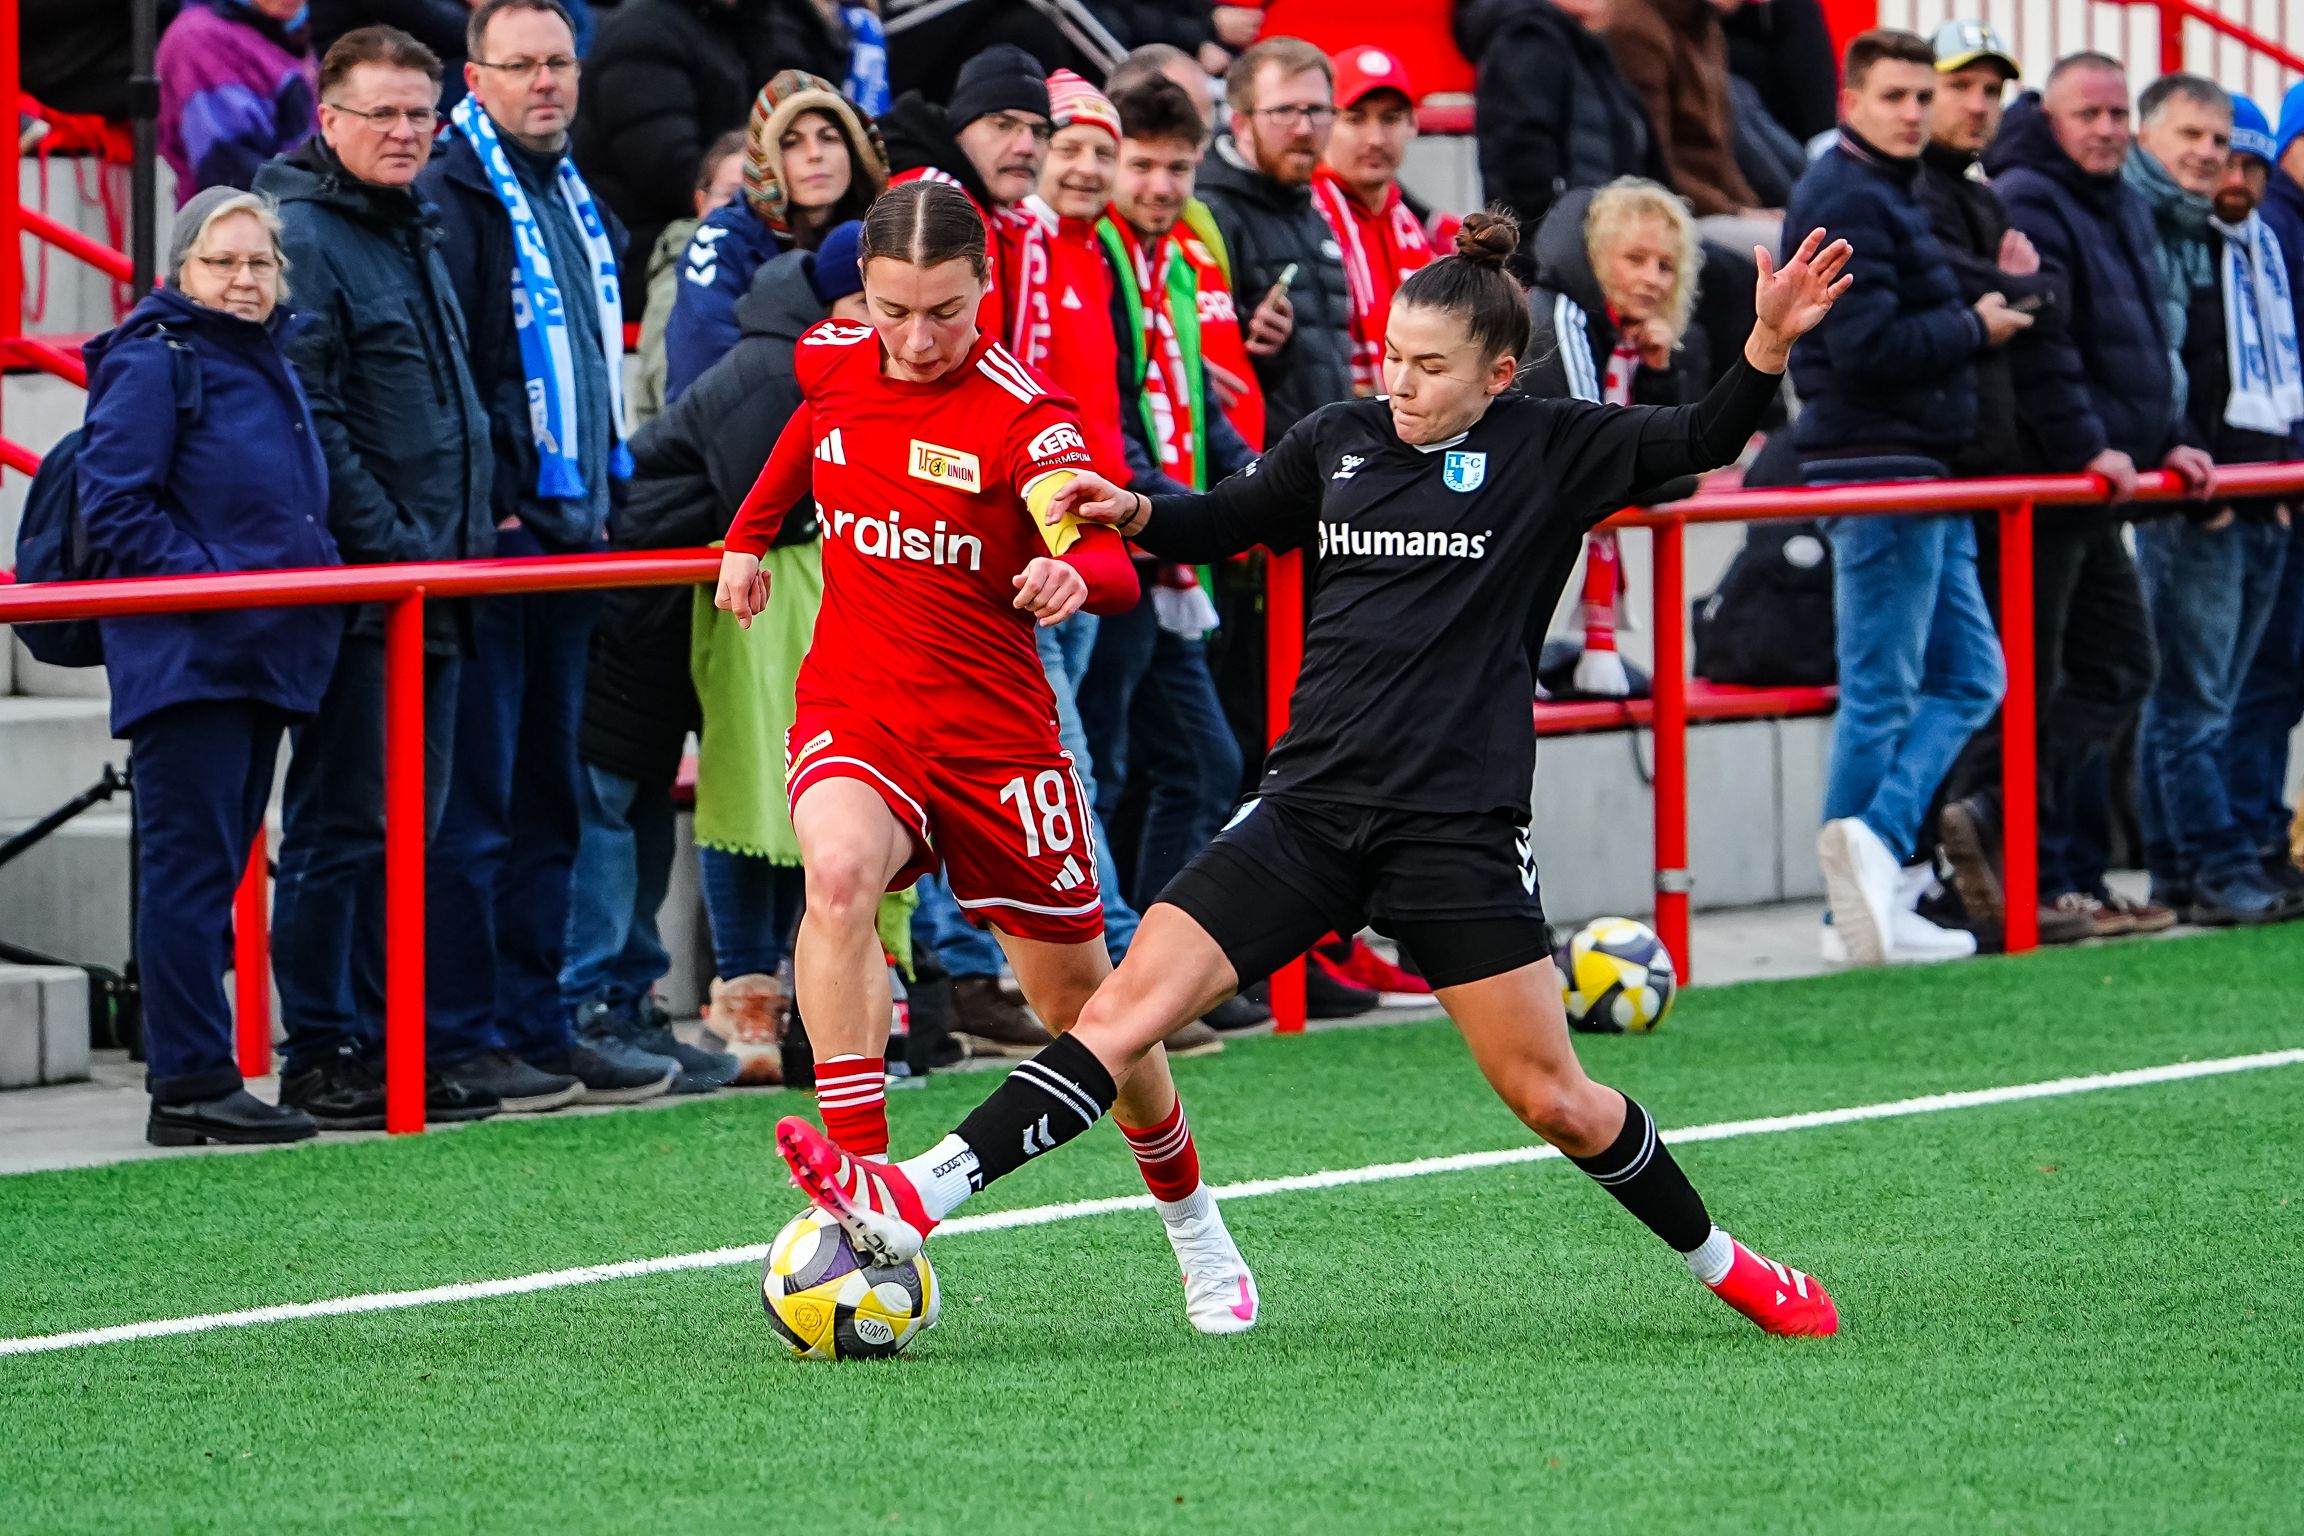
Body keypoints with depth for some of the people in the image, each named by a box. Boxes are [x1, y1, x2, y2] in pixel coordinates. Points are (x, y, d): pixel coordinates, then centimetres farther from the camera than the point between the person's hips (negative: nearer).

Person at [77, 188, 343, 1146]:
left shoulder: (270, 368, 19)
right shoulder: (152, 364, -8)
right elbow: (115, 510, -15)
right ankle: (190, 1084, -8)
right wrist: (208, 586, -18)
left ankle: (196, 1072, 14)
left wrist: (315, 574, 13)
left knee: (219, 866, 10)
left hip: (264, 661, 9)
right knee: (190, 864, -8)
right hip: (185, 660, -9)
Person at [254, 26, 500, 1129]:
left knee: (405, 828, 11)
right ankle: (320, 1057, -1)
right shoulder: (303, 237, -11)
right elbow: (310, 421, -18)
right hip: (352, 586, -9)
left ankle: (385, 1045, 15)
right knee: (341, 824, -5)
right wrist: (392, 547, -18)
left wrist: (468, 534, 15)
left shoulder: (413, 235, 18)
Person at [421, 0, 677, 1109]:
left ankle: (537, 1026, 16)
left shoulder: (578, 206, 18)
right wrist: (487, 508, -17)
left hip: (566, 539, 9)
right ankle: (465, 1038, -3)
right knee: (472, 805, -6)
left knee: (547, 801, 11)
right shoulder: (450, 197, -10)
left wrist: (600, 498, 16)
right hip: (487, 549, -9)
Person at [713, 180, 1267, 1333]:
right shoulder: (833, 364, 0)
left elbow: (1113, 565, -27)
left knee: (1079, 996, 8)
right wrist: (748, 537, 28)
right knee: (839, 875, -32)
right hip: (852, 709, 2)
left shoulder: (1022, 415, -14)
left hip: (992, 729, -2)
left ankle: (1190, 1221, 35)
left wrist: (1075, 575, -48)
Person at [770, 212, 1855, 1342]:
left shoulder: (1548, 450, 0)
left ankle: (1722, 1263, 22)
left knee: (1551, 1098, -1)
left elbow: (1701, 441, -8)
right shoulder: (1339, 441, 10)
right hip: (1314, 809, 3)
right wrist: (1135, 513, 5)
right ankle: (908, 1203, -18)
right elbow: (1227, 525, 24)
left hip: (1458, 825, -3)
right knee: (1129, 1002, -10)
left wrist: (1769, 344, -25)